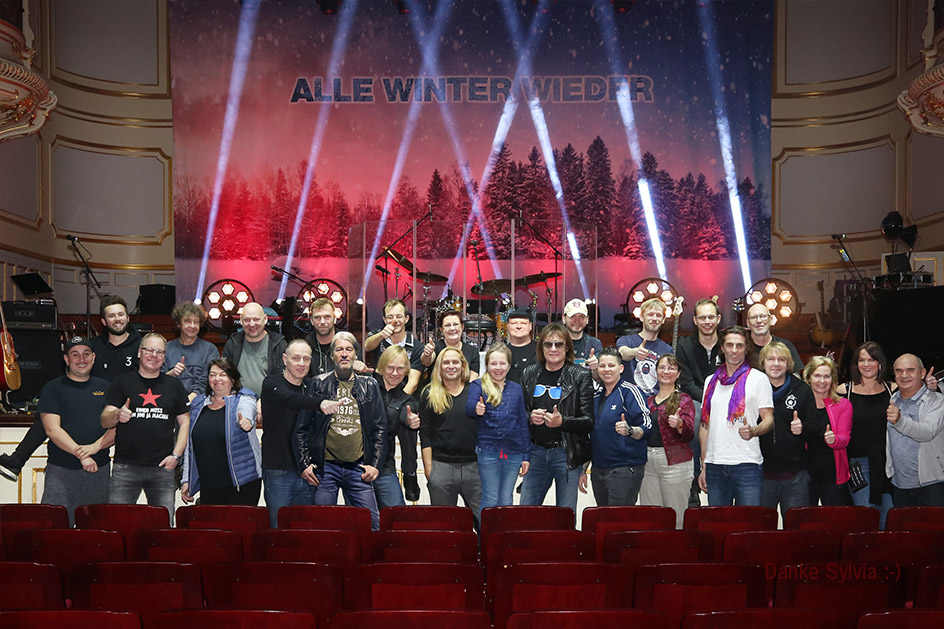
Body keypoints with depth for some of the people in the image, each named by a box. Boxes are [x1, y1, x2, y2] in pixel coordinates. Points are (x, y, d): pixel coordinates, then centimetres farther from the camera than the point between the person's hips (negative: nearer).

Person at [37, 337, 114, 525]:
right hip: (61, 470, -2)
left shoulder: (105, 388, 12)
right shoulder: (53, 388, 4)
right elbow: (52, 430, -7)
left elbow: (117, 427, 5)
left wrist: (95, 447, -13)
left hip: (100, 469, 3)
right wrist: (80, 454, -17)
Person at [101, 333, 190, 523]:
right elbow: (105, 421, 3)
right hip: (125, 467, -1)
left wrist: (176, 455, 0)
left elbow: (185, 423, 12)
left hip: (163, 467, 1)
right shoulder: (122, 382, 7)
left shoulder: (174, 385, 11)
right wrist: (118, 415, -20)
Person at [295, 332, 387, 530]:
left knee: (371, 522, -1)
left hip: (358, 468, 1)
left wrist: (376, 464, 1)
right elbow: (301, 428, 7)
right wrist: (304, 465, -1)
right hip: (325, 467, -1)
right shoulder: (318, 384, 7)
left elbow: (380, 428, 10)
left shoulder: (369, 385, 11)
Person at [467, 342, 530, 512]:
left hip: (513, 452, 3)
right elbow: (469, 405, -18)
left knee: (506, 500, 10)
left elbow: (523, 423, 12)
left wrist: (526, 456, 9)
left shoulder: (516, 389, 11)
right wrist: (476, 409, -43)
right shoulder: (478, 386, 2)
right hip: (487, 450, -3)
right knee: (490, 499, 0)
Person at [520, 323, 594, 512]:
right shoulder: (529, 374, 8)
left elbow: (589, 421, -8)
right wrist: (529, 417, -6)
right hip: (536, 452, 4)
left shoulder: (581, 376, -4)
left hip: (567, 454, -3)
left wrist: (562, 422, -23)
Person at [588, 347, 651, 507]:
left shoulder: (630, 392, -7)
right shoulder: (597, 394, 14)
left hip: (625, 469, -7)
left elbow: (647, 428, -13)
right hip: (598, 469, 7)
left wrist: (629, 430, -33)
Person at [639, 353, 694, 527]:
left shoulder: (684, 399, 3)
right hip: (648, 462, 5)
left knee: (675, 518, -5)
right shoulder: (649, 400, 16)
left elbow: (689, 434, -6)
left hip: (674, 462, -5)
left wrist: (679, 425, -26)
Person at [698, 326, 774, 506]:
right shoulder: (711, 381, 16)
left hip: (747, 464, -4)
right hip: (715, 464, 4)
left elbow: (769, 419, 0)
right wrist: (703, 466, 13)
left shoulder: (758, 378, 4)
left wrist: (753, 431, -23)